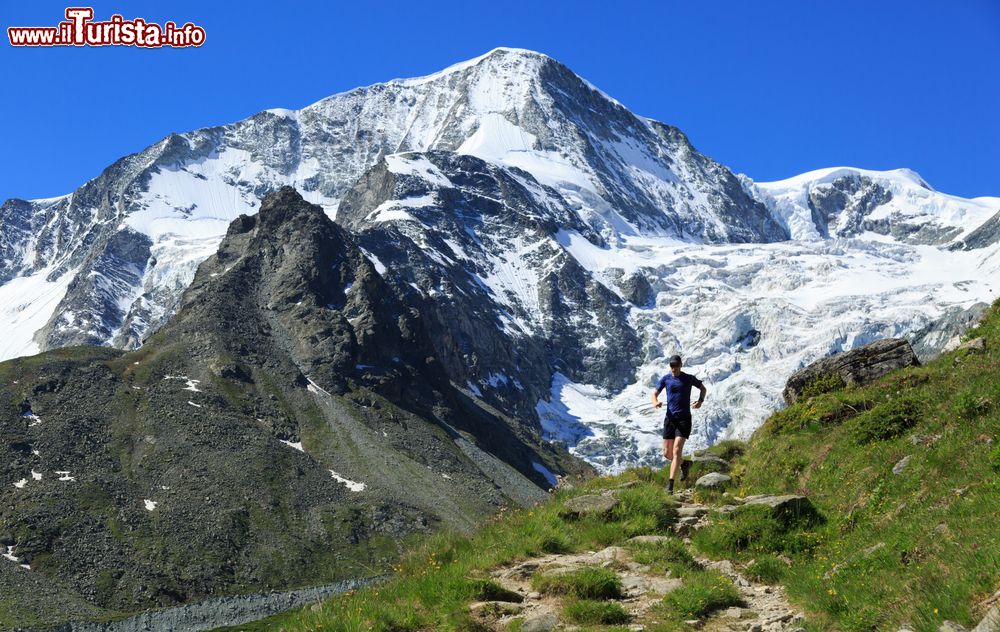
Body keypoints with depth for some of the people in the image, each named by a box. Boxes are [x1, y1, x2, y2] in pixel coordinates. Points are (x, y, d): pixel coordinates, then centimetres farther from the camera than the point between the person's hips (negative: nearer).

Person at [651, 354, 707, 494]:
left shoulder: (689, 378, -1)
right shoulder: (665, 379, 3)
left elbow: (703, 388, 14)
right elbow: (655, 394, 8)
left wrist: (700, 401, -5)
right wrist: (655, 403, -16)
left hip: (684, 419, -3)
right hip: (670, 419, 3)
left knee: (676, 451, -15)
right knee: (667, 454, 5)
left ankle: (670, 484, -17)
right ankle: (684, 464, 37)